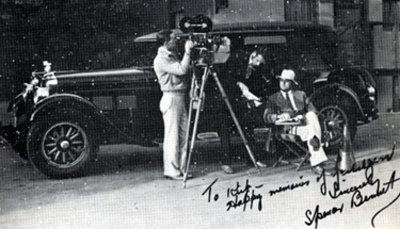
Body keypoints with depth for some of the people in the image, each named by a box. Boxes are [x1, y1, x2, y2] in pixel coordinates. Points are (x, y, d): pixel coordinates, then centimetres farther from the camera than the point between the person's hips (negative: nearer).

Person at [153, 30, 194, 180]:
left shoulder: (172, 56, 16)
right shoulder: (161, 59, -12)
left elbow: (183, 71, 18)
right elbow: (181, 70, -20)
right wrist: (187, 52, -13)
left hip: (181, 98, 9)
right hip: (171, 98, -9)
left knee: (183, 136, 9)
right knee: (172, 137, -5)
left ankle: (181, 168, 16)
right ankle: (171, 171, 1)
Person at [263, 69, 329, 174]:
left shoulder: (301, 94, 28)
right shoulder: (273, 98, 19)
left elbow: (313, 110, 17)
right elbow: (267, 117, 6)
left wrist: (305, 117, -7)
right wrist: (279, 116, -15)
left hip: (303, 122, 3)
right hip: (289, 127, -2)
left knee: (311, 115, -32)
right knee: (309, 130, -32)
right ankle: (317, 161, -38)